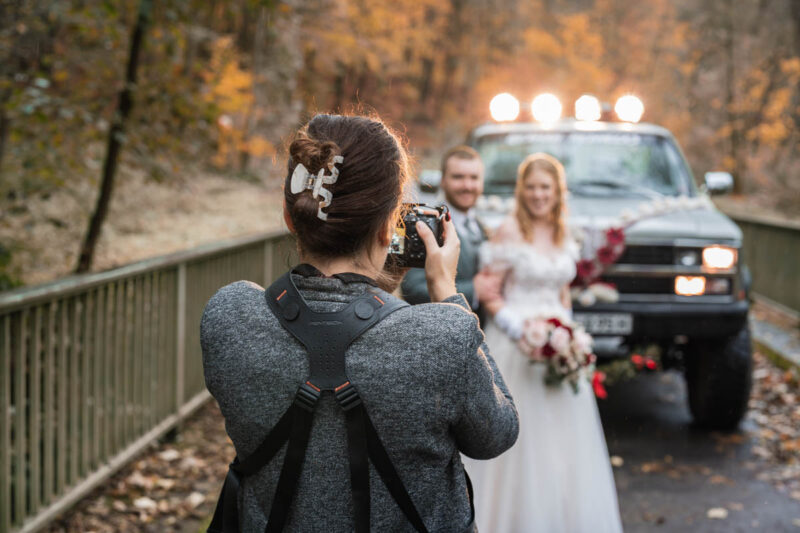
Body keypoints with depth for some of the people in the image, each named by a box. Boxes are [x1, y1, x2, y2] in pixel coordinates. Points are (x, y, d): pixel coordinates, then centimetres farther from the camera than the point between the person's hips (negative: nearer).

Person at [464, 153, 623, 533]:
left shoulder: (563, 237, 10)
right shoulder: (508, 232, -9)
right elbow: (487, 290, -12)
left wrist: (564, 327, 8)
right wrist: (521, 327, -18)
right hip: (516, 348, -6)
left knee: (562, 439, 9)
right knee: (522, 440, -2)